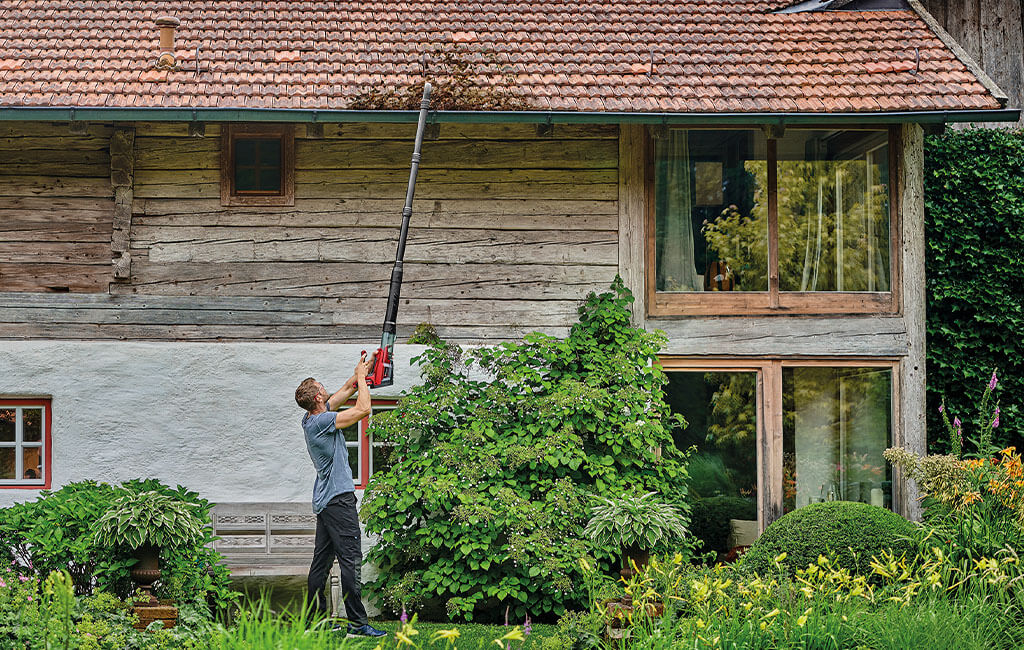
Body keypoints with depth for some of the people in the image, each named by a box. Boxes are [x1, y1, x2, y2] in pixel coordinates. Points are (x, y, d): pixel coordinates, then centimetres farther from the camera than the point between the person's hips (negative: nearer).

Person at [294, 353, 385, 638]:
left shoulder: (311, 418, 10)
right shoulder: (321, 421, -17)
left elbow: (345, 392, 23)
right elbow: (363, 409, -17)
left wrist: (359, 373, 19)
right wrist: (361, 377, -5)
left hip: (325, 500, 10)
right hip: (338, 498, -10)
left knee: (322, 560, 11)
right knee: (351, 559, -11)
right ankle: (357, 623, -14)